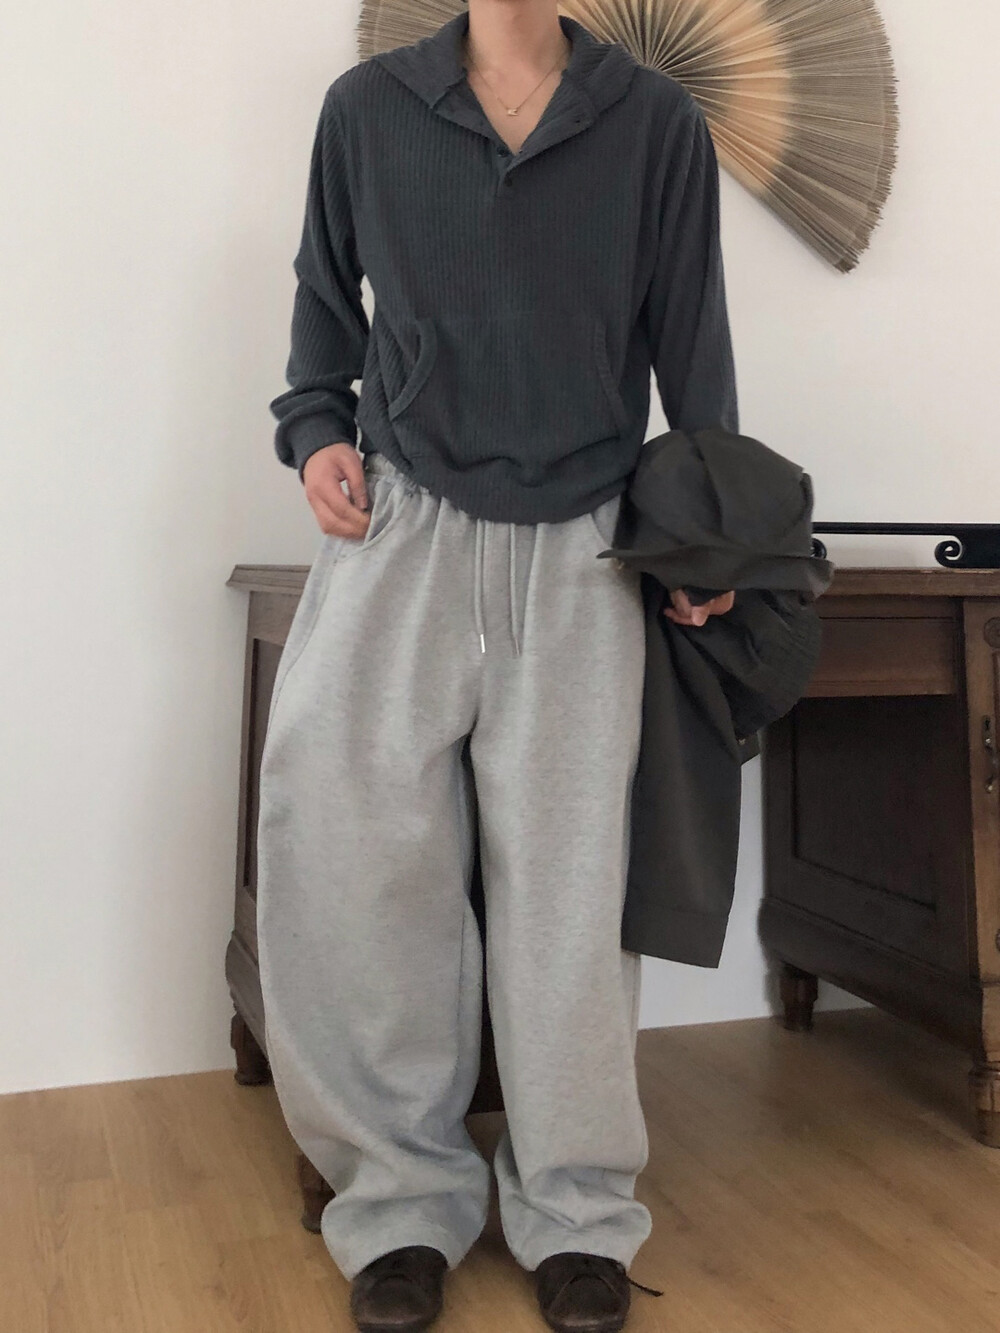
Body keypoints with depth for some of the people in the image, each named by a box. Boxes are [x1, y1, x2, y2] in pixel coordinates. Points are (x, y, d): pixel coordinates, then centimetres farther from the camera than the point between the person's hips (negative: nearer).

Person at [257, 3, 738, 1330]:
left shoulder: (657, 119, 8)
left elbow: (691, 334, 10)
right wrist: (316, 427, 3)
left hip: (578, 547, 0)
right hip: (397, 522, 1)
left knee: (565, 869, -2)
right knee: (342, 832, -9)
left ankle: (577, 1212, 14)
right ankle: (405, 1196, 8)